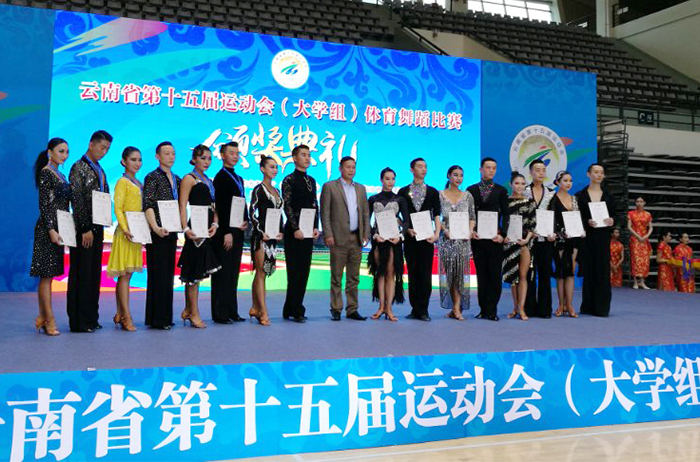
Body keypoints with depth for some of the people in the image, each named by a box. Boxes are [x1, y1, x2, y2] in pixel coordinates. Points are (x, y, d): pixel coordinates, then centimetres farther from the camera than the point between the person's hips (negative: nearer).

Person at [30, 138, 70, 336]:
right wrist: (51, 229, -19)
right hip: (48, 228, -9)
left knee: (49, 274, 10)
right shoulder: (46, 173, -7)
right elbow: (43, 204, -14)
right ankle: (49, 319, -3)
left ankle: (42, 317, 16)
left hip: (58, 227, 9)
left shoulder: (60, 175, 17)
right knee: (46, 274, -5)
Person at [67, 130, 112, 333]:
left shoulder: (99, 170, 17)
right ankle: (79, 322, 3)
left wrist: (98, 227, 13)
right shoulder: (79, 167, -7)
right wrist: (86, 229, -16)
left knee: (94, 274, 10)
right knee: (81, 275, -3)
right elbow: (77, 200, -14)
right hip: (84, 230, -8)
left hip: (96, 229, 8)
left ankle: (91, 319, 18)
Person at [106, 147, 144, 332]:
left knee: (126, 274, 11)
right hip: (126, 233, -8)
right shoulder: (122, 182, -5)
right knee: (124, 275, -7)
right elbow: (118, 208, -13)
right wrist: (125, 229, -23)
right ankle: (127, 318, -7)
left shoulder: (139, 184, 17)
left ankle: (119, 315, 18)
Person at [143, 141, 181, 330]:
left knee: (168, 274, 10)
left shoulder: (177, 179, 16)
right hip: (157, 233, -7)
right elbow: (148, 205, -14)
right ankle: (156, 318, 3)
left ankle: (165, 316, 19)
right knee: (158, 274, -4)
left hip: (171, 232, 7)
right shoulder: (152, 177, -5)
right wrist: (156, 228, -23)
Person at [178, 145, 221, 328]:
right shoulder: (189, 179, -3)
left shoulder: (209, 181, 19)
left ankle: (187, 310, 22)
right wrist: (186, 228, -22)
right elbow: (182, 205, -11)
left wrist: (215, 224, 0)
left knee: (198, 272, 13)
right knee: (194, 272, -4)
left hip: (208, 229, 8)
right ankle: (194, 314, 2)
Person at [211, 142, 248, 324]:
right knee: (222, 273, -3)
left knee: (233, 273, 11)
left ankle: (232, 311, 17)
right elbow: (220, 207, -13)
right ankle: (220, 313, 2)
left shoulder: (239, 179, 19)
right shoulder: (221, 178, -8)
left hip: (237, 232, 8)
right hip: (225, 232, -8)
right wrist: (226, 232, -17)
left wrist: (246, 221, 2)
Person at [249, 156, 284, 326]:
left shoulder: (276, 190, 16)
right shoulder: (259, 189, -5)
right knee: (261, 272, -7)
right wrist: (262, 232, -17)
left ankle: (255, 308, 18)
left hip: (273, 236, 7)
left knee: (261, 273, 11)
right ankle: (263, 312, -7)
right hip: (260, 235, -7)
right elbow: (252, 213, -11)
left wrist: (280, 231, 5)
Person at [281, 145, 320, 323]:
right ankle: (296, 311, 4)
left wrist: (316, 227, 4)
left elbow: (315, 206, 15)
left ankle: (290, 310, 17)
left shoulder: (311, 180, 16)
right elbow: (287, 206, -10)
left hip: (308, 232, 7)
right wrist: (295, 229, -17)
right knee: (295, 272, -4)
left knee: (304, 271, 8)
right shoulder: (289, 180, -4)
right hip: (294, 232, -7)